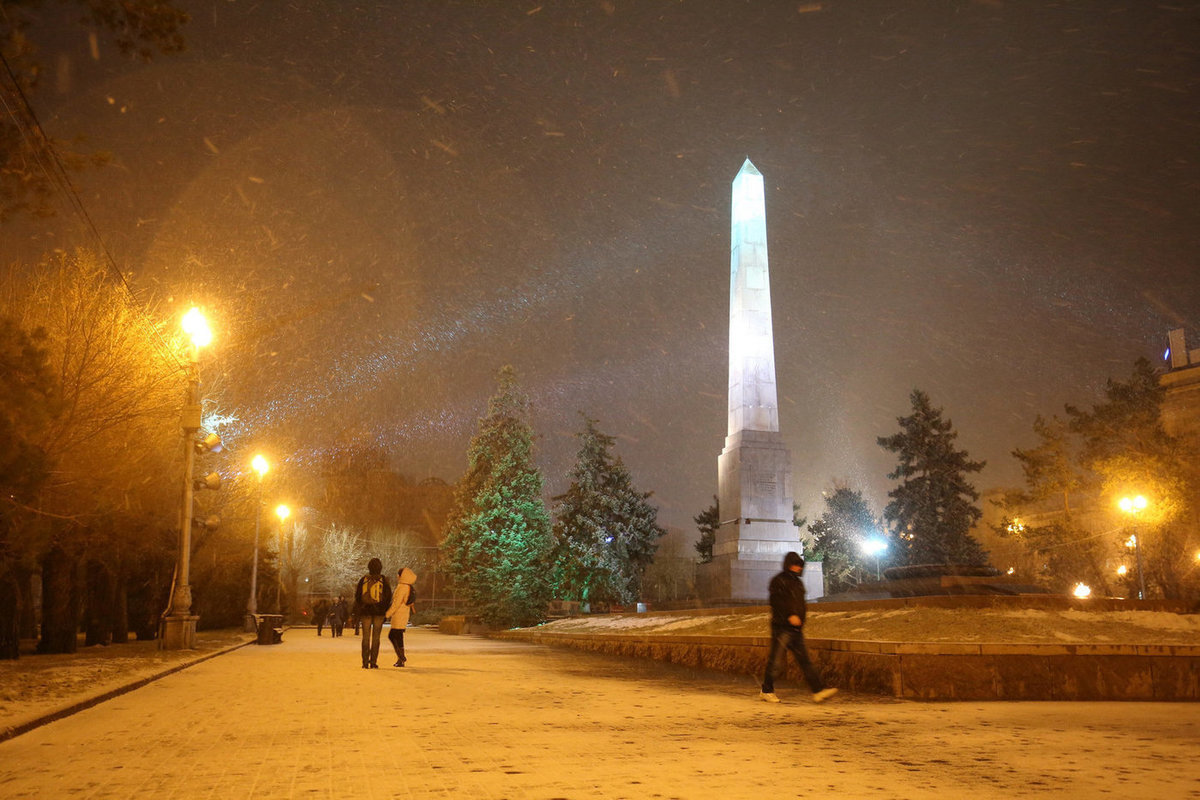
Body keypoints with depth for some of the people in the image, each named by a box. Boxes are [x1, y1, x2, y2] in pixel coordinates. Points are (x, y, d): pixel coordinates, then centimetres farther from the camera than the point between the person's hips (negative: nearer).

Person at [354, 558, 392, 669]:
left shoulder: (363, 580, 1)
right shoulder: (383, 580, -3)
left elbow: (357, 596, 4)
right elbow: (388, 597, -1)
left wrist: (357, 613, 13)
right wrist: (385, 610, 9)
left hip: (365, 612, 1)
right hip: (379, 613, -1)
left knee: (366, 637, 7)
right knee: (376, 637, 3)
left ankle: (365, 663, 3)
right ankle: (373, 662, 0)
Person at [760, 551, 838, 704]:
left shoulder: (797, 582, 19)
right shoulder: (778, 581, -7)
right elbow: (777, 603, -19)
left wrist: (804, 609, 12)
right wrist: (790, 616, -26)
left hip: (796, 629, 8)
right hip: (782, 629, -8)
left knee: (805, 661, 1)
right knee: (776, 661, -1)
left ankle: (818, 691, -4)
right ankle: (766, 691, 12)